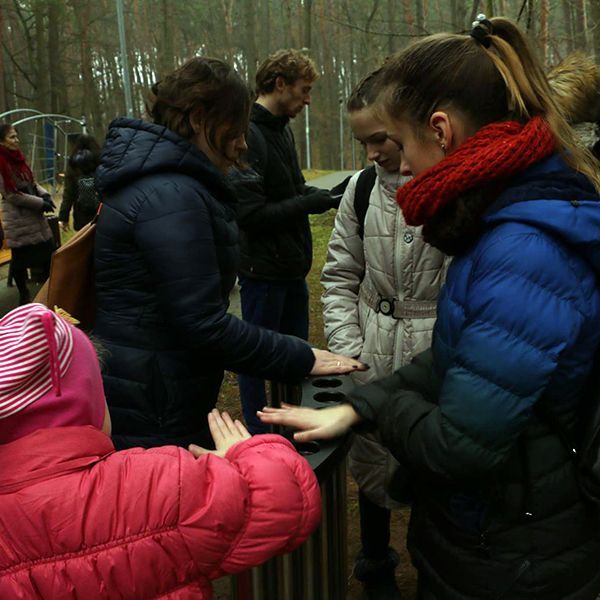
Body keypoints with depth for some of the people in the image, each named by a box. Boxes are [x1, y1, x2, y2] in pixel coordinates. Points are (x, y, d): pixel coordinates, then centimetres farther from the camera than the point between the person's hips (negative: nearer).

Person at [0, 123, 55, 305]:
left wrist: (45, 195, -4)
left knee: (47, 253, 11)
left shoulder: (18, 158, 8)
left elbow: (32, 183, 15)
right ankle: (24, 295, 19)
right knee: (20, 258, 5)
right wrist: (41, 203, -16)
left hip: (34, 215, 8)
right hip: (18, 219, -8)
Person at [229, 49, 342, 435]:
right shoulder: (248, 136, -20)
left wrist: (332, 195, 1)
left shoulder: (282, 129, 10)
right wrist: (314, 203, -19)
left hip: (292, 264, 9)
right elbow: (251, 214, -24)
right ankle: (257, 432, 22)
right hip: (263, 268, -9)